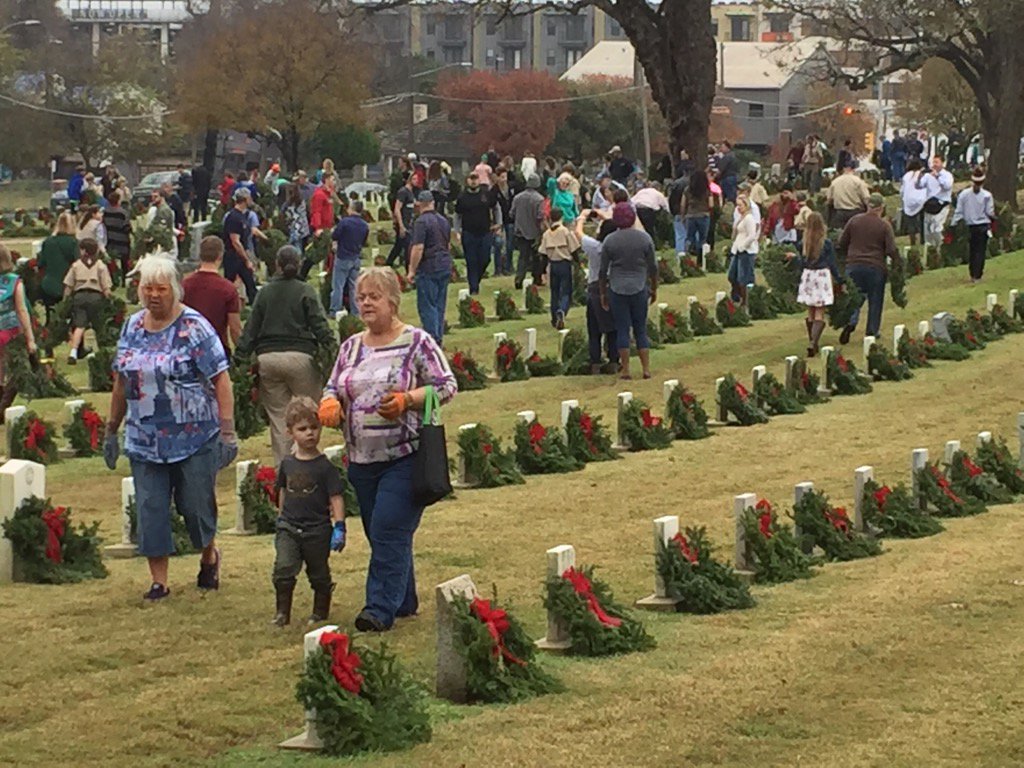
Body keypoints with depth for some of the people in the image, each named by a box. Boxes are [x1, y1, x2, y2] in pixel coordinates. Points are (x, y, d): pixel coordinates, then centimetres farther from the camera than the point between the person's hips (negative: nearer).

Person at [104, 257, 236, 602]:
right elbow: (121, 382, 17)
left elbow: (220, 380, -10)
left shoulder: (194, 327, -8)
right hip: (144, 439, 4)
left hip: (195, 436, -4)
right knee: (150, 509, 1)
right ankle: (158, 581, 9)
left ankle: (209, 557, 33)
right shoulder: (132, 327, 8)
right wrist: (112, 429, 18)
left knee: (195, 504, 5)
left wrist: (227, 430, -16)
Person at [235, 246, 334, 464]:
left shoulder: (265, 292, 9)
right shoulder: (306, 291, 1)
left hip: (267, 357, 3)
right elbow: (319, 324, -6)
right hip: (299, 356, -3)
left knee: (278, 416, 7)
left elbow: (251, 327, 9)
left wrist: (241, 355, 12)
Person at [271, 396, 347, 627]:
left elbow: (336, 498, -8)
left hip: (317, 530, -2)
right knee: (284, 568, -14)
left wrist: (339, 528, -13)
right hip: (289, 528, 2)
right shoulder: (287, 464, 4)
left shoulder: (324, 466, -8)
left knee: (319, 575, 10)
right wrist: (281, 519, 22)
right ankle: (282, 612, -4)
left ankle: (320, 613, 27)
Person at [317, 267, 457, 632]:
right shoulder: (351, 346, 13)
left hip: (405, 455, -6)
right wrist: (330, 403, -7)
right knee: (379, 533, 11)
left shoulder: (416, 342, -4)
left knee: (389, 531, -13)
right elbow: (334, 387, 17)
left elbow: (446, 385, -6)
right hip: (362, 459, 6)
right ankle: (404, 602, 25)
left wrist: (407, 400, -20)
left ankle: (381, 609, -13)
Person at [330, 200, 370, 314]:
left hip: (342, 258, -5)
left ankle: (335, 312, 0)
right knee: (354, 286, 12)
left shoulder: (344, 222, -16)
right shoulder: (365, 226, 1)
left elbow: (334, 236, -9)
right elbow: (363, 242, 10)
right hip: (356, 258, 5)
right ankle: (355, 312, 12)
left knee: (338, 285, 1)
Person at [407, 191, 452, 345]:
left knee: (427, 306, -4)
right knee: (439, 305, 12)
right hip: (445, 267, 8)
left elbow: (418, 248, -19)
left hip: (428, 268, -8)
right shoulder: (443, 221, 13)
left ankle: (433, 339, -8)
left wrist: (412, 270, -13)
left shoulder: (422, 222, -13)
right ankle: (438, 337, 15)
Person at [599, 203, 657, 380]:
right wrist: (654, 289, 15)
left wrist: (603, 292, 12)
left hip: (617, 290, -1)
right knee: (641, 329, 10)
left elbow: (603, 270, 0)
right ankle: (646, 369, 9)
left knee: (622, 330, 5)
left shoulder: (609, 241, -5)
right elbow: (653, 267, 2)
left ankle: (625, 370, 7)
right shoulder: (645, 238, -3)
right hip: (639, 289, 1)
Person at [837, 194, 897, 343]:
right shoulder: (884, 226, -8)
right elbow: (891, 250, -11)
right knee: (875, 301, 11)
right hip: (875, 267, -2)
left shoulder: (854, 220, 1)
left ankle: (850, 322, -12)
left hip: (854, 265, 2)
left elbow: (842, 243, 7)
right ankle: (872, 332, 15)